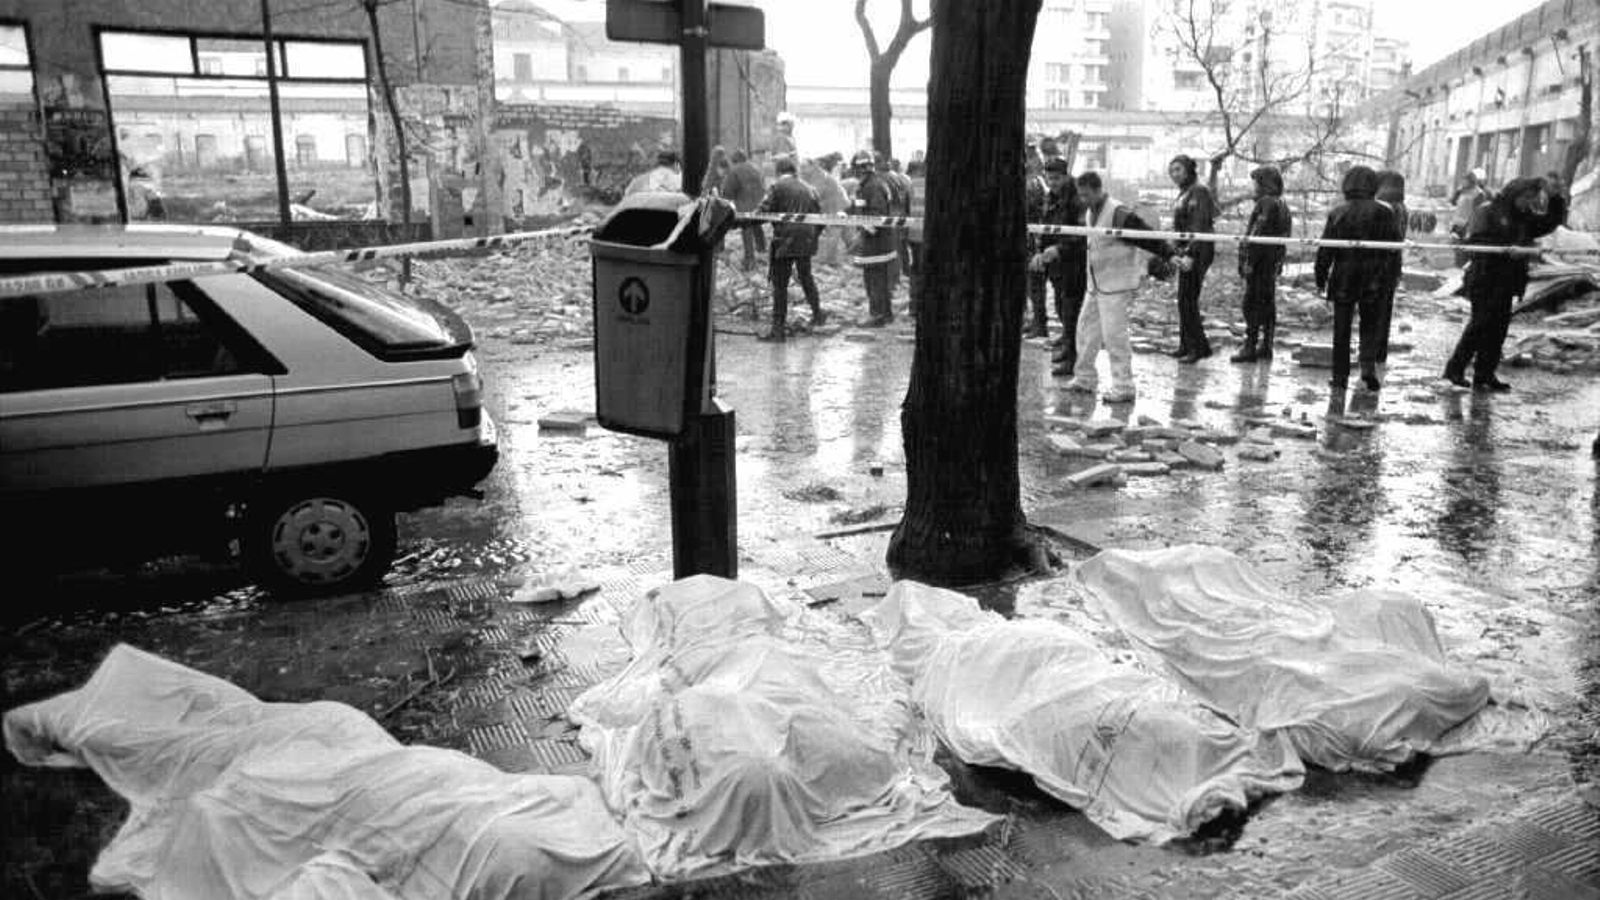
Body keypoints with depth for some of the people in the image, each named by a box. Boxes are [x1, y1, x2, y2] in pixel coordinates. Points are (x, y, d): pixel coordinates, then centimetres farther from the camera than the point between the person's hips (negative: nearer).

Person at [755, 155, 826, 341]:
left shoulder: (778, 187, -6)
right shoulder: (808, 189, 12)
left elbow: (762, 211, -15)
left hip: (784, 241, -6)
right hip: (806, 241, 6)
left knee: (780, 284, -2)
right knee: (806, 277, 26)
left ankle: (779, 328, -3)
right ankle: (817, 313, 37)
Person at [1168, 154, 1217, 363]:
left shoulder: (1199, 191, -11)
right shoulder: (1184, 193, 17)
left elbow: (1199, 226, -19)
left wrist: (1191, 253, -25)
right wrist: (1178, 251, 23)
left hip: (1197, 251, -9)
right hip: (1185, 250, 9)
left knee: (1187, 299, -10)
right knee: (1184, 299, 12)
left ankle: (1199, 347, -6)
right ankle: (1186, 345, 20)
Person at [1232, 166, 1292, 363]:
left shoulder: (1266, 203, -14)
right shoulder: (1282, 205, 17)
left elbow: (1258, 235, -20)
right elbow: (1283, 235, 18)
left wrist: (1248, 261, -20)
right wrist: (1279, 262, 19)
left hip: (1261, 261, -10)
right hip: (1274, 262, 10)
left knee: (1252, 304, -8)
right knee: (1268, 303, 13)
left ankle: (1250, 347, -9)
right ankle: (1266, 346, 19)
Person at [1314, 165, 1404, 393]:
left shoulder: (1337, 214, -4)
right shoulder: (1383, 213, -4)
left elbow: (1325, 251, -3)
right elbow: (1395, 247, -2)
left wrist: (1320, 279, 4)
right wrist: (1387, 274, 9)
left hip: (1343, 280, 0)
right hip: (1372, 281, 0)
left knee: (1341, 332, 7)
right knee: (1370, 326, 16)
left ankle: (1340, 379, 9)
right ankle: (1368, 365, -3)